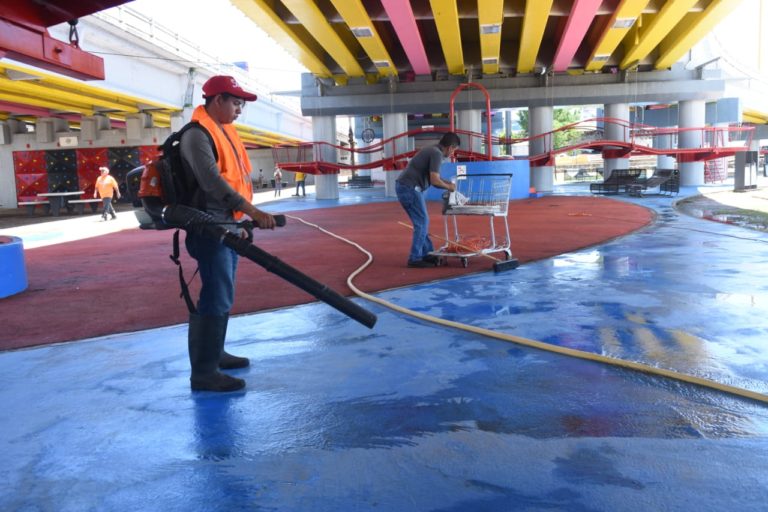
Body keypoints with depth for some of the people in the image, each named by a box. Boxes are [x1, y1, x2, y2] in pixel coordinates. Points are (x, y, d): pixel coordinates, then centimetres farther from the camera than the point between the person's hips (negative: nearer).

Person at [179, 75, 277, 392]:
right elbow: (212, 182, -27)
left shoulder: (224, 130, 16)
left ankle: (215, 353, 29)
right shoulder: (197, 135, -14)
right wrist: (252, 211, -33)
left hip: (227, 226, 10)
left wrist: (240, 219, 19)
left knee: (222, 295, 16)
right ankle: (203, 372, -4)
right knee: (215, 298, -10)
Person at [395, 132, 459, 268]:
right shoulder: (437, 154, -12)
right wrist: (448, 187, -1)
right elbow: (434, 180, -19)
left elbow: (431, 177, 25)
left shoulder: (432, 150, 18)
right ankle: (415, 258, -3)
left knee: (422, 221, 15)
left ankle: (427, 254, 21)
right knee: (422, 222, -4)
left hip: (404, 187, 10)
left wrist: (447, 183, 16)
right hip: (410, 188, -10)